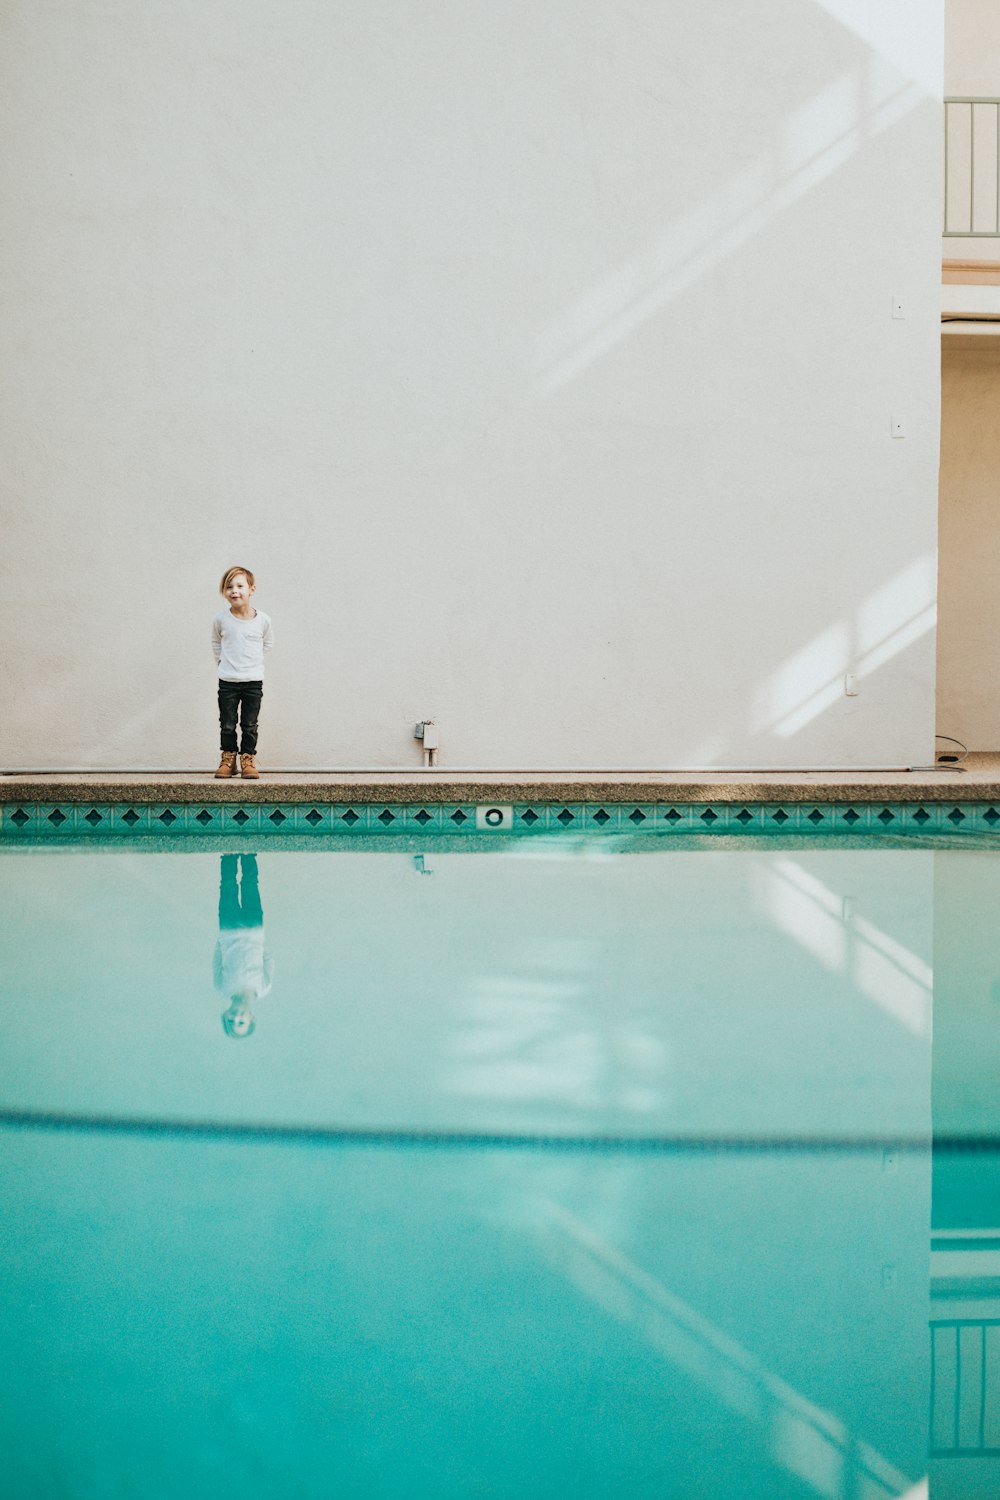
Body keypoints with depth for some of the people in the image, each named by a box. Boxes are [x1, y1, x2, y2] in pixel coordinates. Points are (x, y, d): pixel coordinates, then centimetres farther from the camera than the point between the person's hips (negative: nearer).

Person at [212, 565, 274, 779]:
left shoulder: (263, 620, -8)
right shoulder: (220, 619, -7)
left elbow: (268, 642, 12)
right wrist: (222, 661, 8)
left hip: (253, 681, 0)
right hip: (227, 681, 0)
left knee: (250, 725, 5)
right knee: (227, 724, 6)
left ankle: (248, 759, 15)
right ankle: (228, 758, 19)